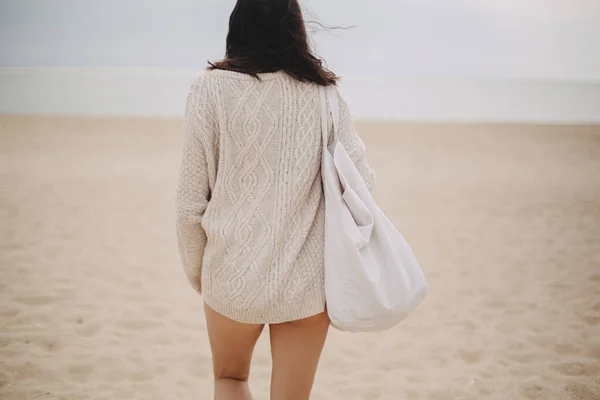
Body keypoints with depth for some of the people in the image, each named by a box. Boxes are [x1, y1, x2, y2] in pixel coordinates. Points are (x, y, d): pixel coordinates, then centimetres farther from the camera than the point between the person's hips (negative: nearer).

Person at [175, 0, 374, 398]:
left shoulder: (212, 87, -6)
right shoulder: (323, 92, -1)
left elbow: (191, 202, -5)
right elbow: (360, 179, -3)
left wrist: (196, 269, 9)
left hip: (234, 274, -1)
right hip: (308, 277, 1)